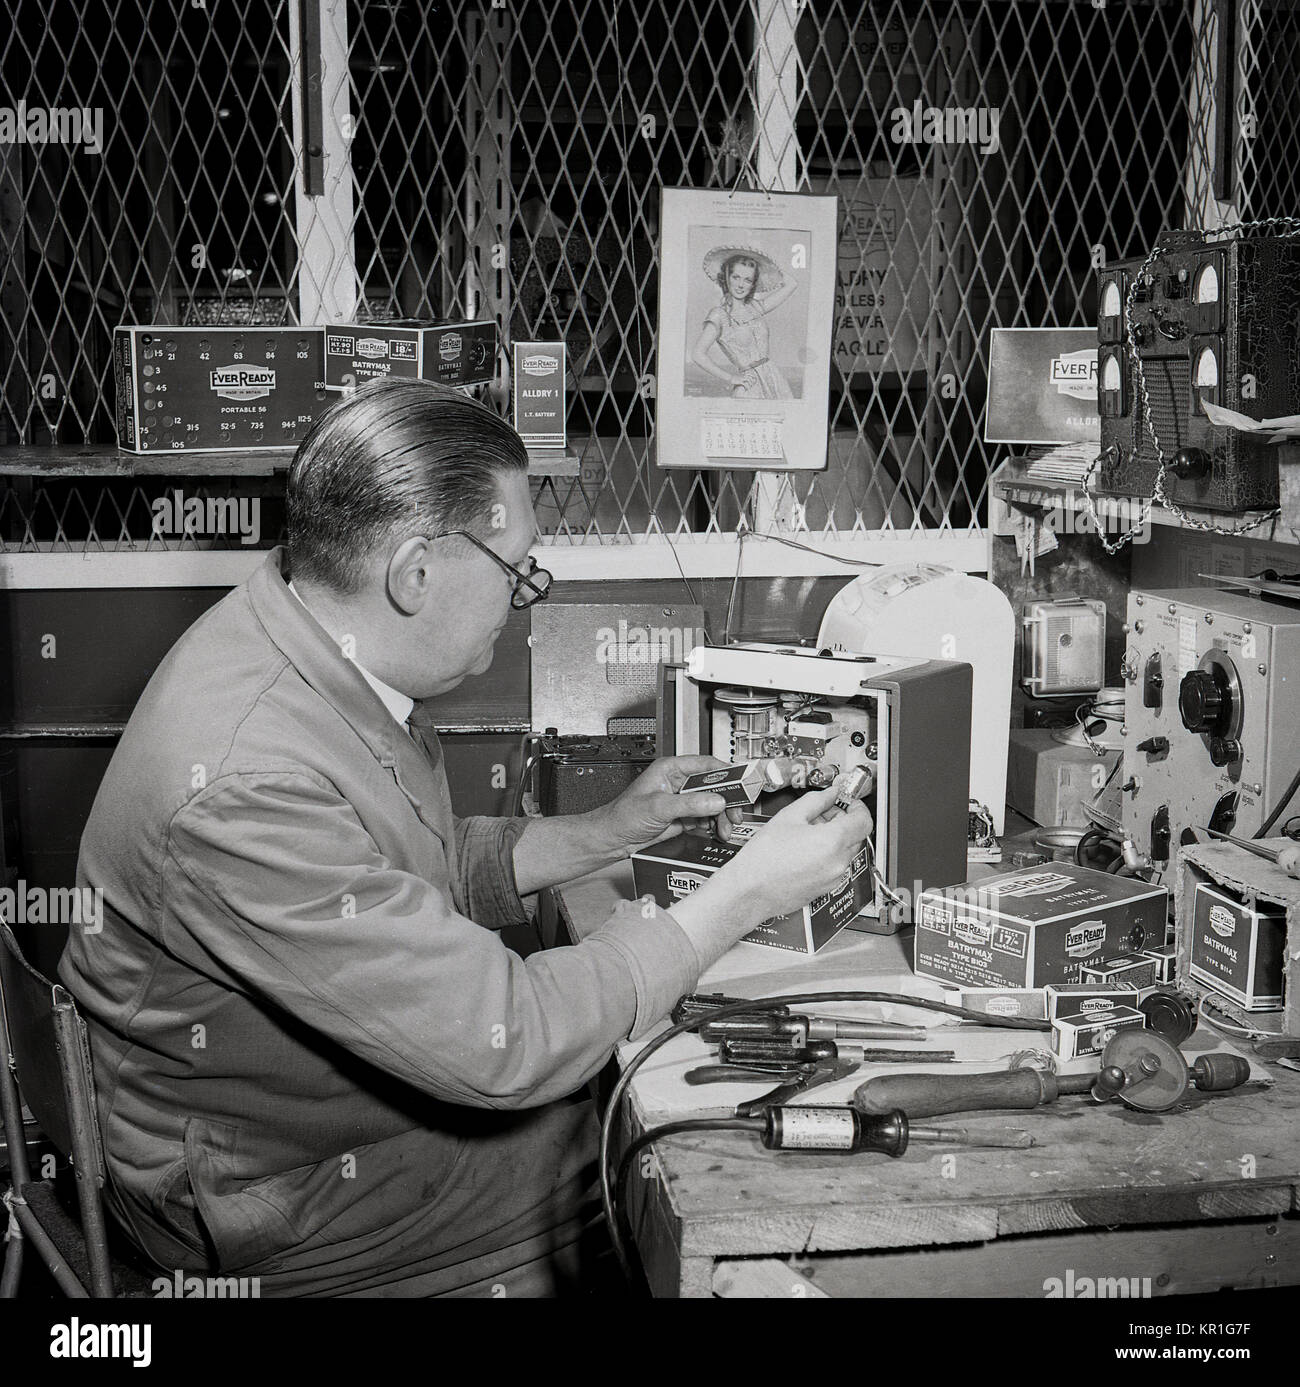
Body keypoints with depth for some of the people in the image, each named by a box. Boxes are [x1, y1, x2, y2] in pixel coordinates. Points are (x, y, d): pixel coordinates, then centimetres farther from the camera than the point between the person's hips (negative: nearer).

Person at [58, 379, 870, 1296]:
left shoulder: (315, 649, -6)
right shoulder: (247, 789, -36)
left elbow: (427, 874, 11)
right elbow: (504, 1043, -34)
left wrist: (605, 835, 1)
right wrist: (749, 893, -26)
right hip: (290, 1204, -8)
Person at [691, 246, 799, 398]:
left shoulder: (755, 307, 12)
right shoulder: (719, 315, -4)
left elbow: (790, 284, 19)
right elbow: (698, 355, -11)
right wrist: (730, 378, -9)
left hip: (774, 379, 5)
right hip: (748, 388, -5)